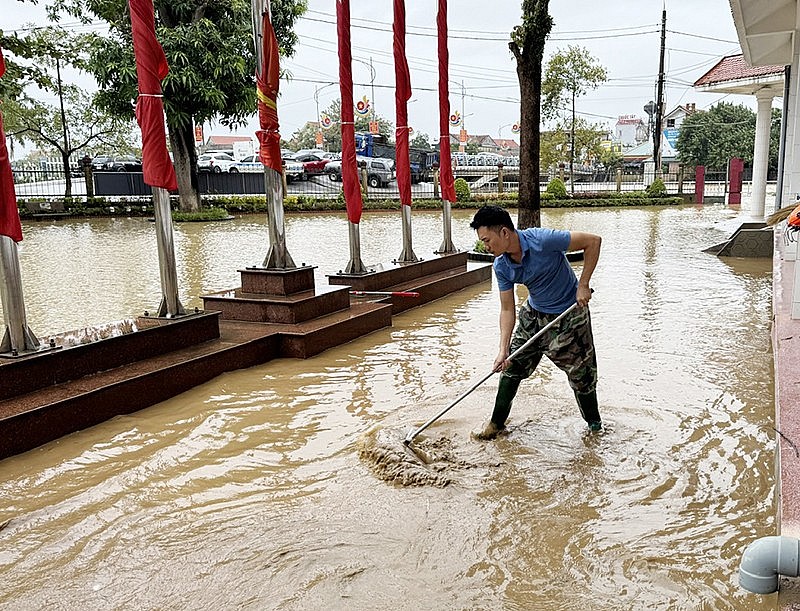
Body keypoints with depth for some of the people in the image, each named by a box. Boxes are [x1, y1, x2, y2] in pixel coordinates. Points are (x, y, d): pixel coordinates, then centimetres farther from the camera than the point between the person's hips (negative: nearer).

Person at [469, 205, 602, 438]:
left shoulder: (542, 240, -31)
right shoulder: (501, 266, -12)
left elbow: (593, 240, -24)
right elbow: (507, 309, -7)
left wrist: (583, 285, -24)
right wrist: (503, 349, -15)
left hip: (569, 315, -5)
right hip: (533, 314, 5)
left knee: (582, 374, 3)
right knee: (511, 366, 7)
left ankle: (595, 424, 29)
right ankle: (497, 422, 23)